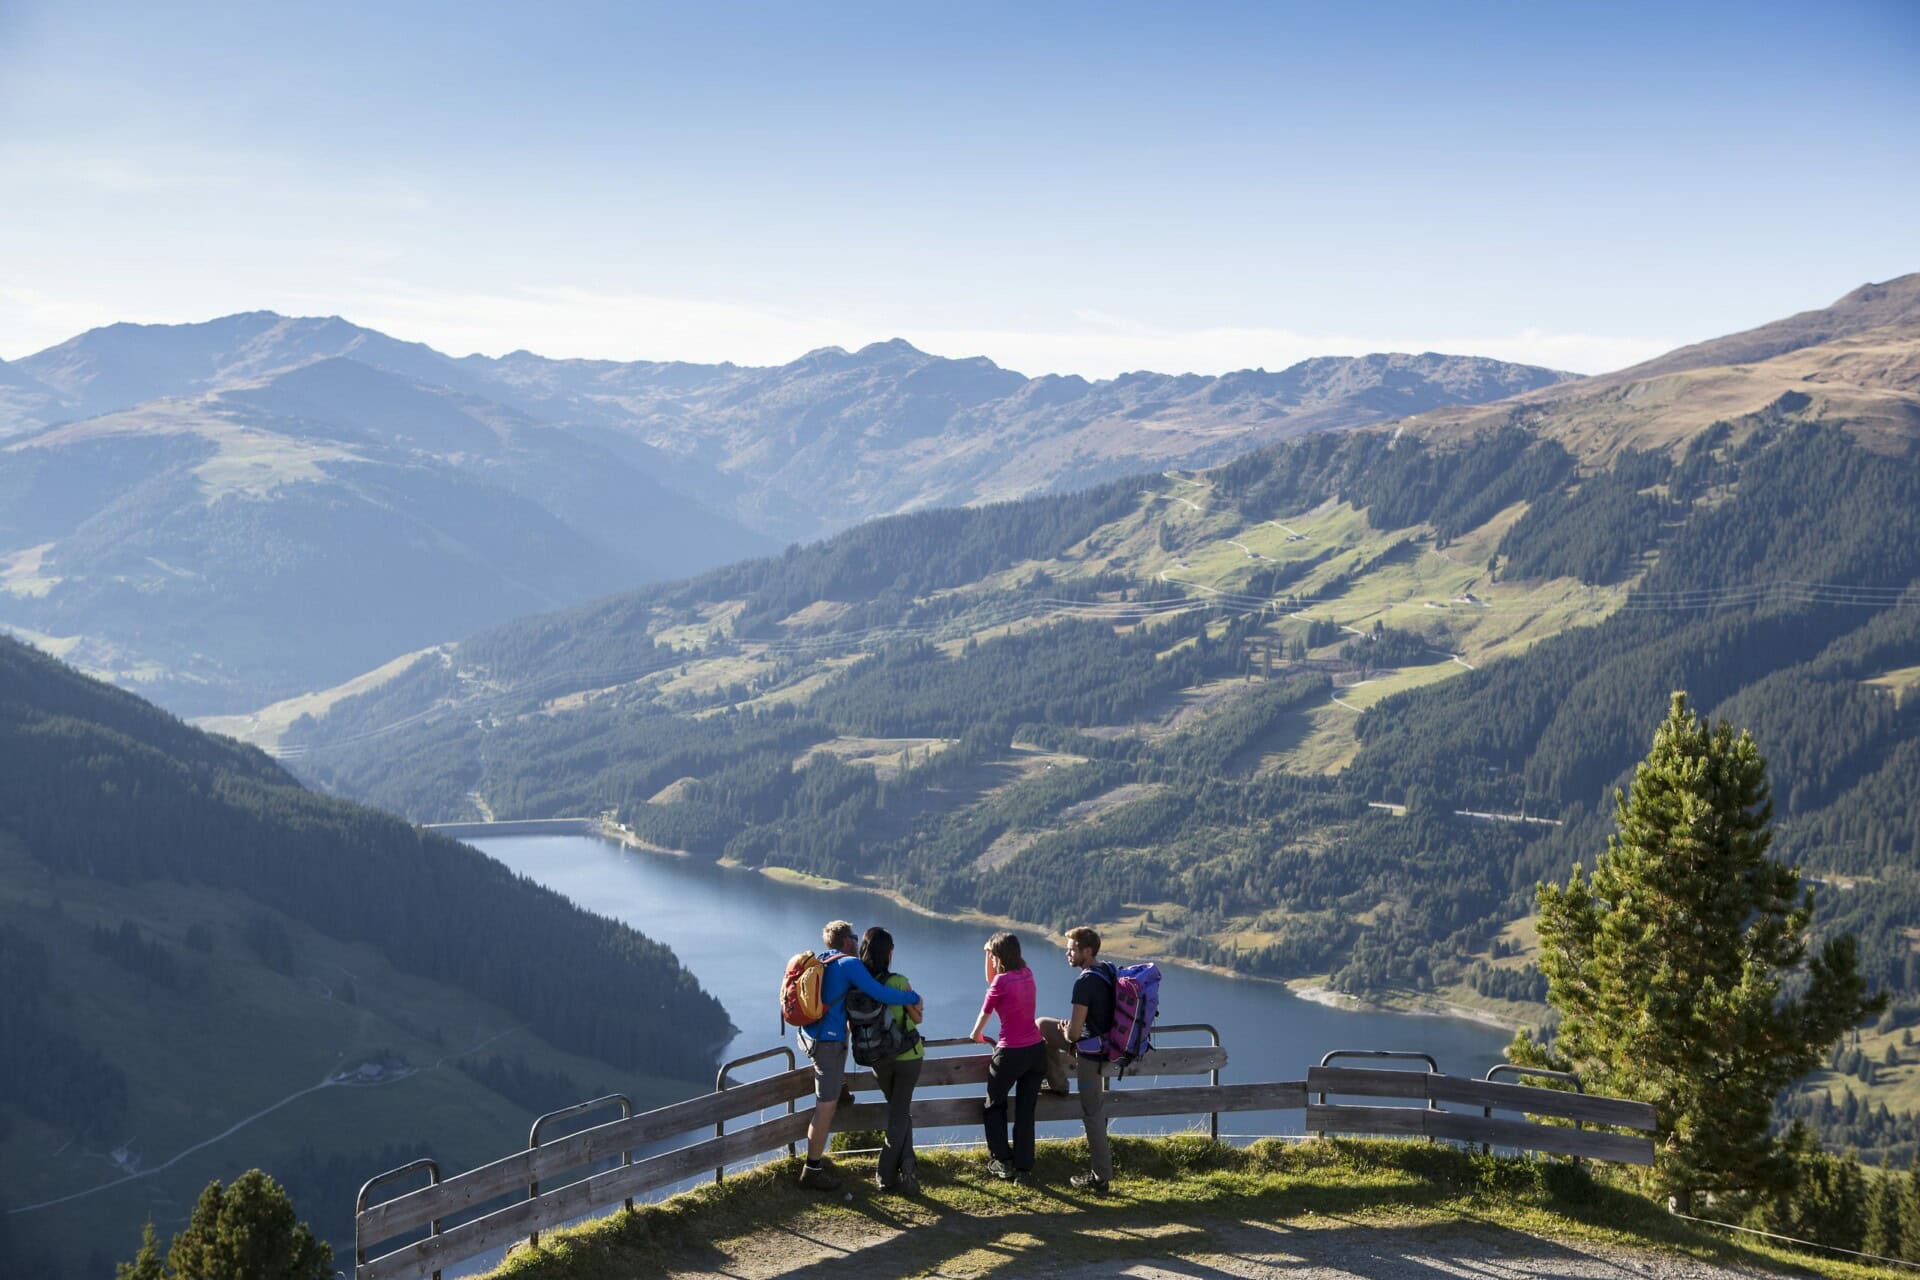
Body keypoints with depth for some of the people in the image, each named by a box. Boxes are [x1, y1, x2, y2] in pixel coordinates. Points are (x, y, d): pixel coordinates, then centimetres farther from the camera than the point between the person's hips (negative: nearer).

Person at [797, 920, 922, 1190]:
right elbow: (878, 993, -21)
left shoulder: (819, 962, 13)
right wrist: (913, 998, -7)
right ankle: (812, 1170, 0)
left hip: (809, 1035, 8)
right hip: (829, 1042, -8)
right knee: (826, 1107, -3)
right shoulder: (849, 964, -12)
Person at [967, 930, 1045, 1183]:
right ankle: (1024, 1168, 10)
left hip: (1011, 1053, -6)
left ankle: (1003, 1160, 15)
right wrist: (989, 954, 11)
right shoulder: (1027, 974, 5)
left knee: (995, 1106, 16)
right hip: (1036, 1049, 6)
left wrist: (977, 1035, 20)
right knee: (1025, 1112, 10)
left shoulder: (1001, 982, -15)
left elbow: (984, 1013, 0)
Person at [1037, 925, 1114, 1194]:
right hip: (1106, 1042, 9)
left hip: (1090, 1051, -9)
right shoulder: (1108, 971, 1)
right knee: (1043, 1025, 21)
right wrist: (1070, 1027, 14)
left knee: (1092, 1114, 1)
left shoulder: (1085, 982, -27)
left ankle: (1101, 1178, 8)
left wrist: (1066, 1033, -2)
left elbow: (1074, 1032, -26)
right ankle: (1057, 1082, 37)